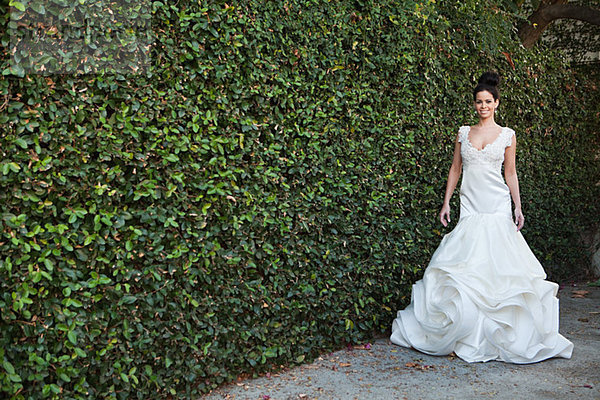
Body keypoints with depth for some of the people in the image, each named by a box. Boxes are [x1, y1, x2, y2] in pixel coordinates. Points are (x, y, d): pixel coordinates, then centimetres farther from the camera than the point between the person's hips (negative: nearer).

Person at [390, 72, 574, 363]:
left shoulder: (507, 135, 6)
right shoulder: (464, 133, 10)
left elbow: (510, 173, 8)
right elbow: (455, 169, 12)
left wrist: (518, 207, 1)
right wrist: (446, 202, 7)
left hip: (496, 205, -1)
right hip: (469, 205, 2)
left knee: (497, 265, -4)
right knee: (466, 267, -1)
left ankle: (497, 334, 7)